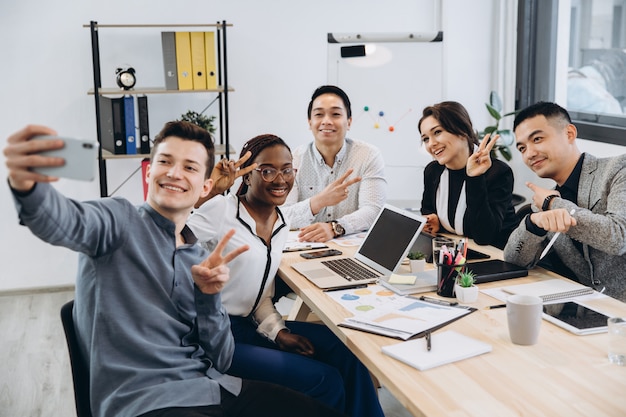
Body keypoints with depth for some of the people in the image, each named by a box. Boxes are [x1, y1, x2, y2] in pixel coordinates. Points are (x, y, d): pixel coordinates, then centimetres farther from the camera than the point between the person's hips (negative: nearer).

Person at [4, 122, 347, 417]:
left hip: (210, 387, 7)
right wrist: (26, 183, -48)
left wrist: (209, 296, -6)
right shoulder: (120, 221, -1)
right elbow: (65, 222, -26)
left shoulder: (200, 259, 16)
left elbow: (220, 362, 11)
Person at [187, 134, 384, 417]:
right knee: (325, 381, -16)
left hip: (248, 326, 8)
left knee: (343, 348, -6)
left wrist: (277, 331, -1)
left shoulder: (281, 226, 10)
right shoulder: (220, 210, -13)